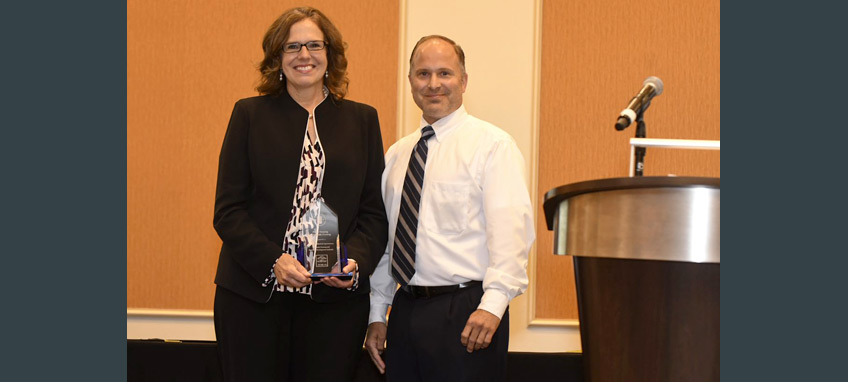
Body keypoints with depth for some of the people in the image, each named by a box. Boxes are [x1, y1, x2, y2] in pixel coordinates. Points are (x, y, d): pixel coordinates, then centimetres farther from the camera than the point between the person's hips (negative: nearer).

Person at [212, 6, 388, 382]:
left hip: (336, 297, 1)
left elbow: (375, 211, 7)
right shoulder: (250, 114, 6)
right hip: (253, 295, -1)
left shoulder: (362, 119, 11)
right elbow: (228, 210, 0)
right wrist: (273, 262, -14)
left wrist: (356, 262, -11)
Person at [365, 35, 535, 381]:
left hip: (465, 314, -5)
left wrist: (493, 303, -26)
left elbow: (511, 228, -15)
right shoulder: (396, 155, 16)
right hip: (405, 311, 6)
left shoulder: (492, 145, -4)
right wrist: (377, 315, 15)